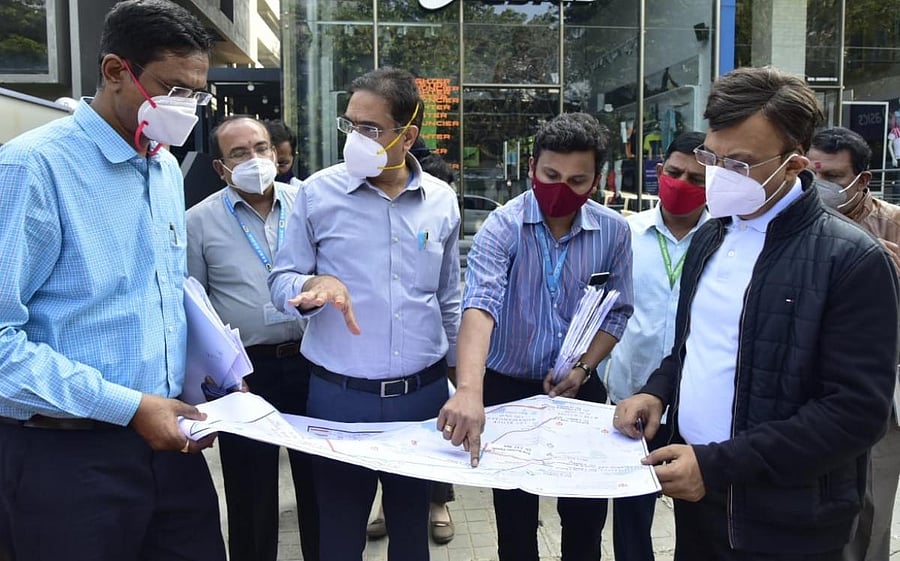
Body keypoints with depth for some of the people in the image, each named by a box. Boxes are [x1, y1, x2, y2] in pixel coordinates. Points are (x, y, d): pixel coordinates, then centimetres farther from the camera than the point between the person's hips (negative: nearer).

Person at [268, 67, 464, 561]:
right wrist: (314, 285, -25)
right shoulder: (318, 192, -6)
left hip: (423, 394, 2)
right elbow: (280, 282, -2)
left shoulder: (442, 201, 2)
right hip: (339, 395, -2)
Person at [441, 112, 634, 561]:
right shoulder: (502, 226, -17)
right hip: (508, 388, -2)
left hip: (579, 390, 3)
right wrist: (469, 389, -48)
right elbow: (481, 304, -33)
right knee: (515, 519, 13)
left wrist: (583, 368, -14)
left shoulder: (614, 231, -6)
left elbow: (616, 311, 3)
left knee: (587, 512, 15)